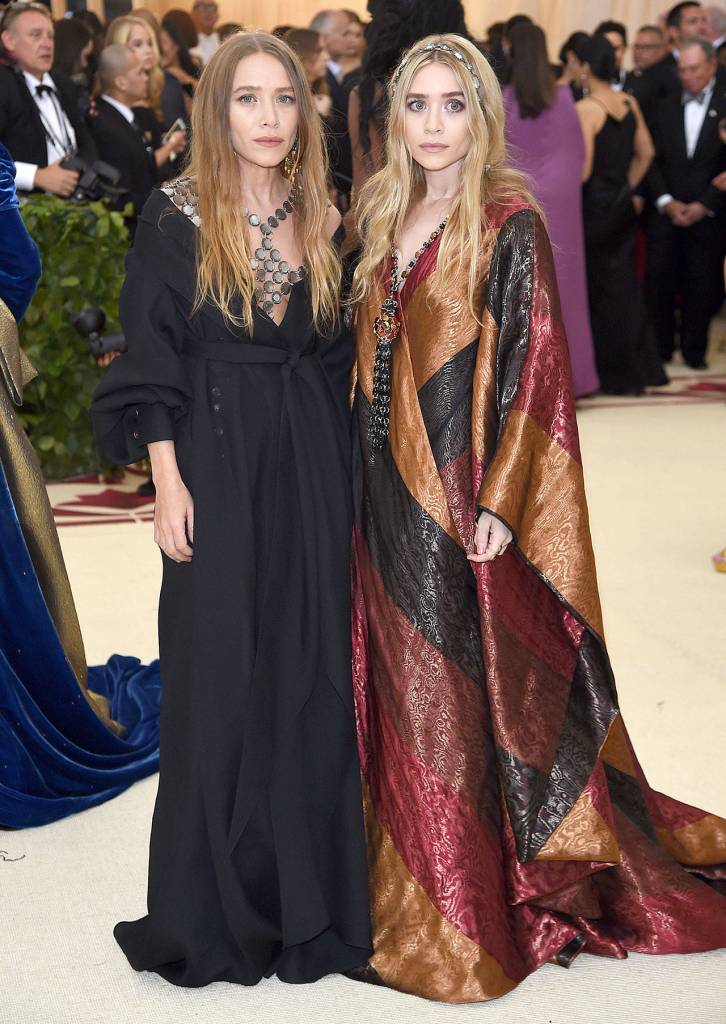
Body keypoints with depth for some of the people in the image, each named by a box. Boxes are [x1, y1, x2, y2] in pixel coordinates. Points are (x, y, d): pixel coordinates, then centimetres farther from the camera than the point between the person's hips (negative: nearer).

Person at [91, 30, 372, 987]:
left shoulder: (323, 221, 7)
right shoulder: (176, 218, -3)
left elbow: (335, 354, 12)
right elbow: (152, 365, -5)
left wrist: (337, 469, 6)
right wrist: (168, 483, -11)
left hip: (311, 466, 4)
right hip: (217, 463, -3)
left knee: (311, 673, 7)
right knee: (220, 678, 3)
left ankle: (307, 889, 21)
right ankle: (217, 902, 17)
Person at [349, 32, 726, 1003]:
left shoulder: (508, 224, -9)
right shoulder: (385, 216, 11)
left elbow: (538, 365, -13)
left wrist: (504, 502, -18)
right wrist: (360, 478, 10)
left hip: (461, 496, -7)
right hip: (386, 492, 7)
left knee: (467, 694, 1)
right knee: (400, 693, 13)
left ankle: (473, 920, 13)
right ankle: (406, 882, 28)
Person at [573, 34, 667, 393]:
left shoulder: (584, 109, -16)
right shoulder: (630, 104, 5)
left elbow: (583, 170, -20)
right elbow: (645, 154, 13)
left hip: (593, 206, -7)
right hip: (623, 208, 7)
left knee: (599, 289, 4)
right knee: (625, 284, 15)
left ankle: (616, 374, 11)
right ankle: (642, 368, 20)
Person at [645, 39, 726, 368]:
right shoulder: (667, 108, 10)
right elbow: (654, 161, 8)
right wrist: (666, 202, -5)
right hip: (666, 213, 3)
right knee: (659, 279, -1)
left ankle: (694, 350, 14)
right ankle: (660, 347, 12)